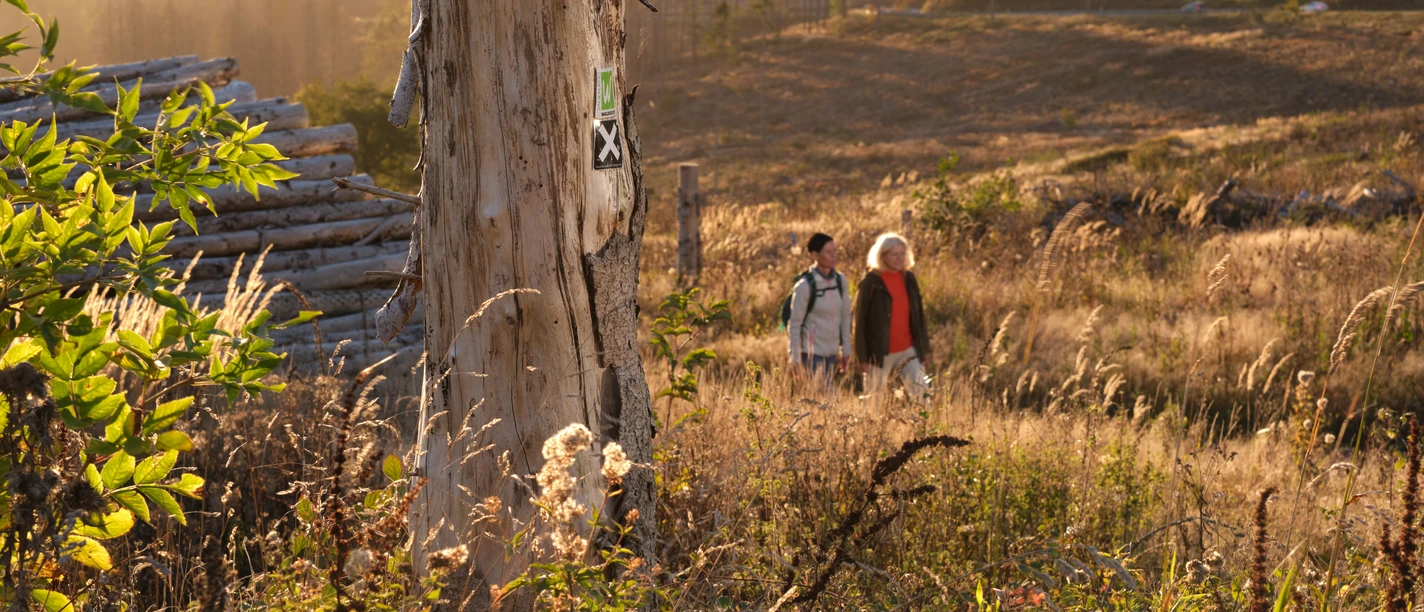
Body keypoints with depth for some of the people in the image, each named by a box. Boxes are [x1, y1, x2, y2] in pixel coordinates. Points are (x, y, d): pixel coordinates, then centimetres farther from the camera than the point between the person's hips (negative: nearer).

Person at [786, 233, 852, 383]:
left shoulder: (840, 280, 3)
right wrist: (795, 359, -9)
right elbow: (794, 323, -9)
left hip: (831, 353, 6)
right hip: (811, 353, -6)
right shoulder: (804, 286, -13)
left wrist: (845, 350, 13)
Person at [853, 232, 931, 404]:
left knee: (921, 392, -8)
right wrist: (862, 357, -10)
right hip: (880, 353, -4)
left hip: (908, 350, 4)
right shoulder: (870, 283, -8)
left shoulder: (909, 279, 7)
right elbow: (860, 321, -7)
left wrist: (925, 348, 12)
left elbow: (919, 316, 13)